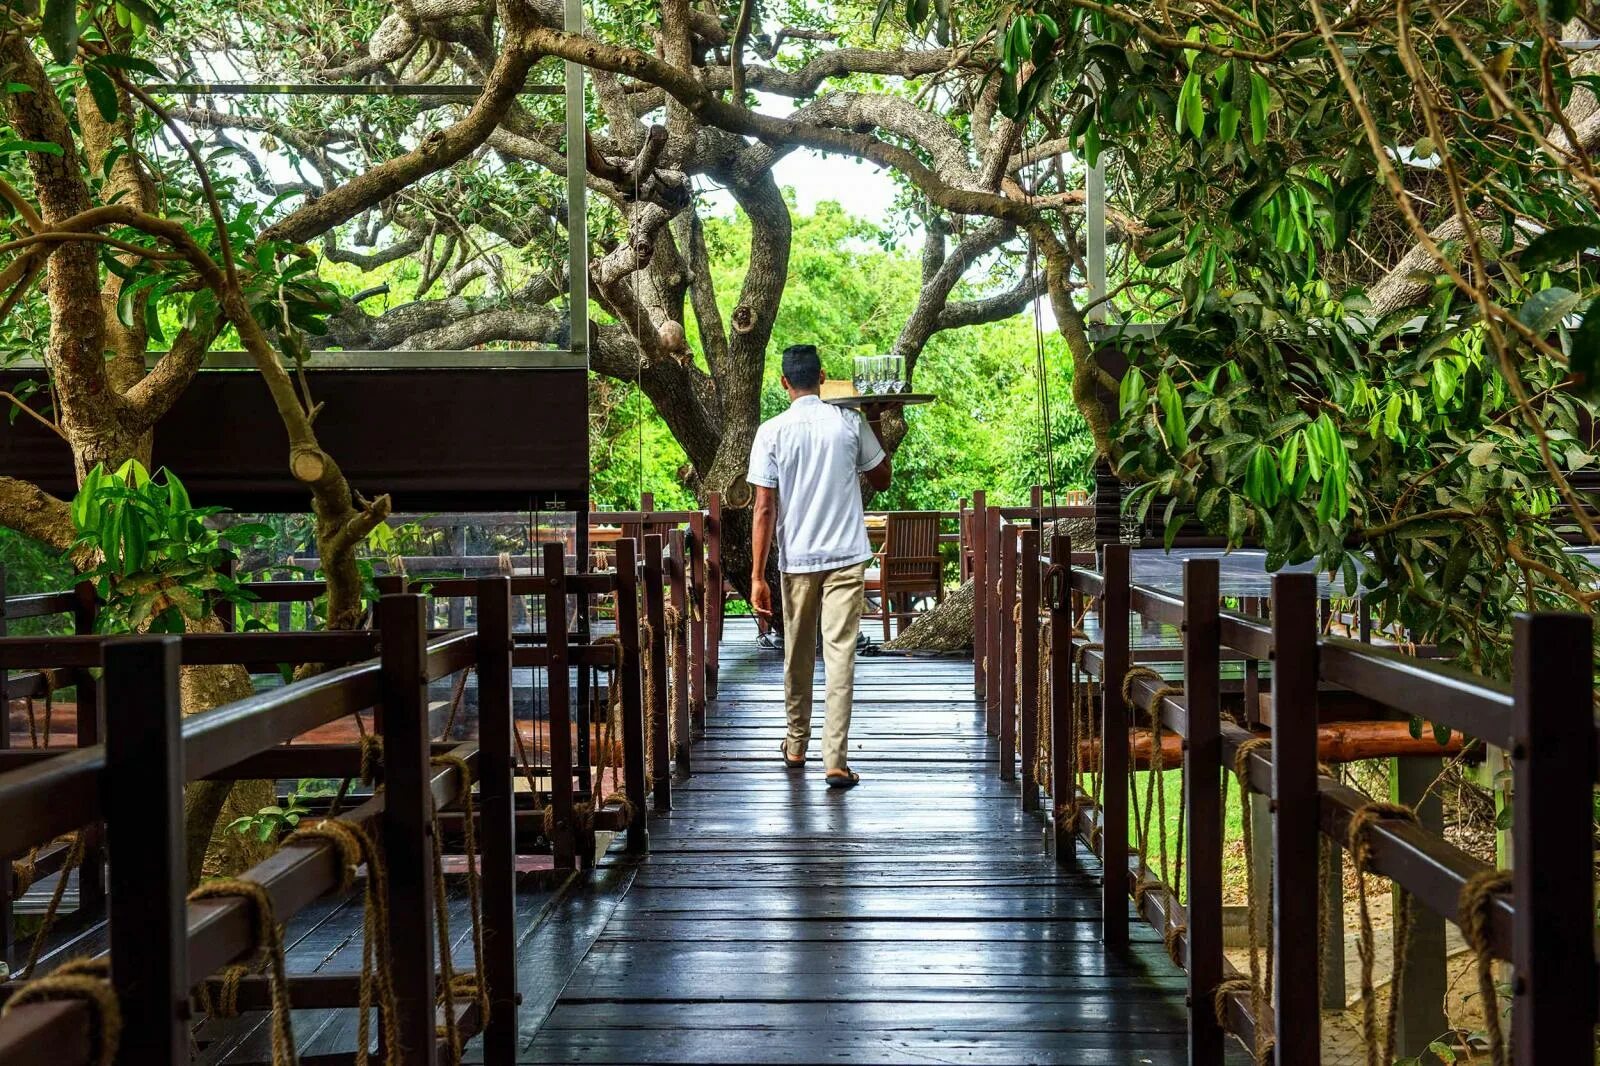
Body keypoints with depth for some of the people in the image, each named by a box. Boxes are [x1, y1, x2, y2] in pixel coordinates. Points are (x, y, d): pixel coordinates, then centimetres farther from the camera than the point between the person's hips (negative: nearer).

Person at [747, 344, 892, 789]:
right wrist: (875, 427, 23)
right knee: (840, 654, -2)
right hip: (847, 556, 0)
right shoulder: (850, 422, -3)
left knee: (797, 655, 15)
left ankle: (796, 746, 29)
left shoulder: (772, 431, -5)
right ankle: (836, 760, -9)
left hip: (796, 559, 0)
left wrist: (757, 577, -5)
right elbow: (882, 480, 11)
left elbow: (764, 509, -7)